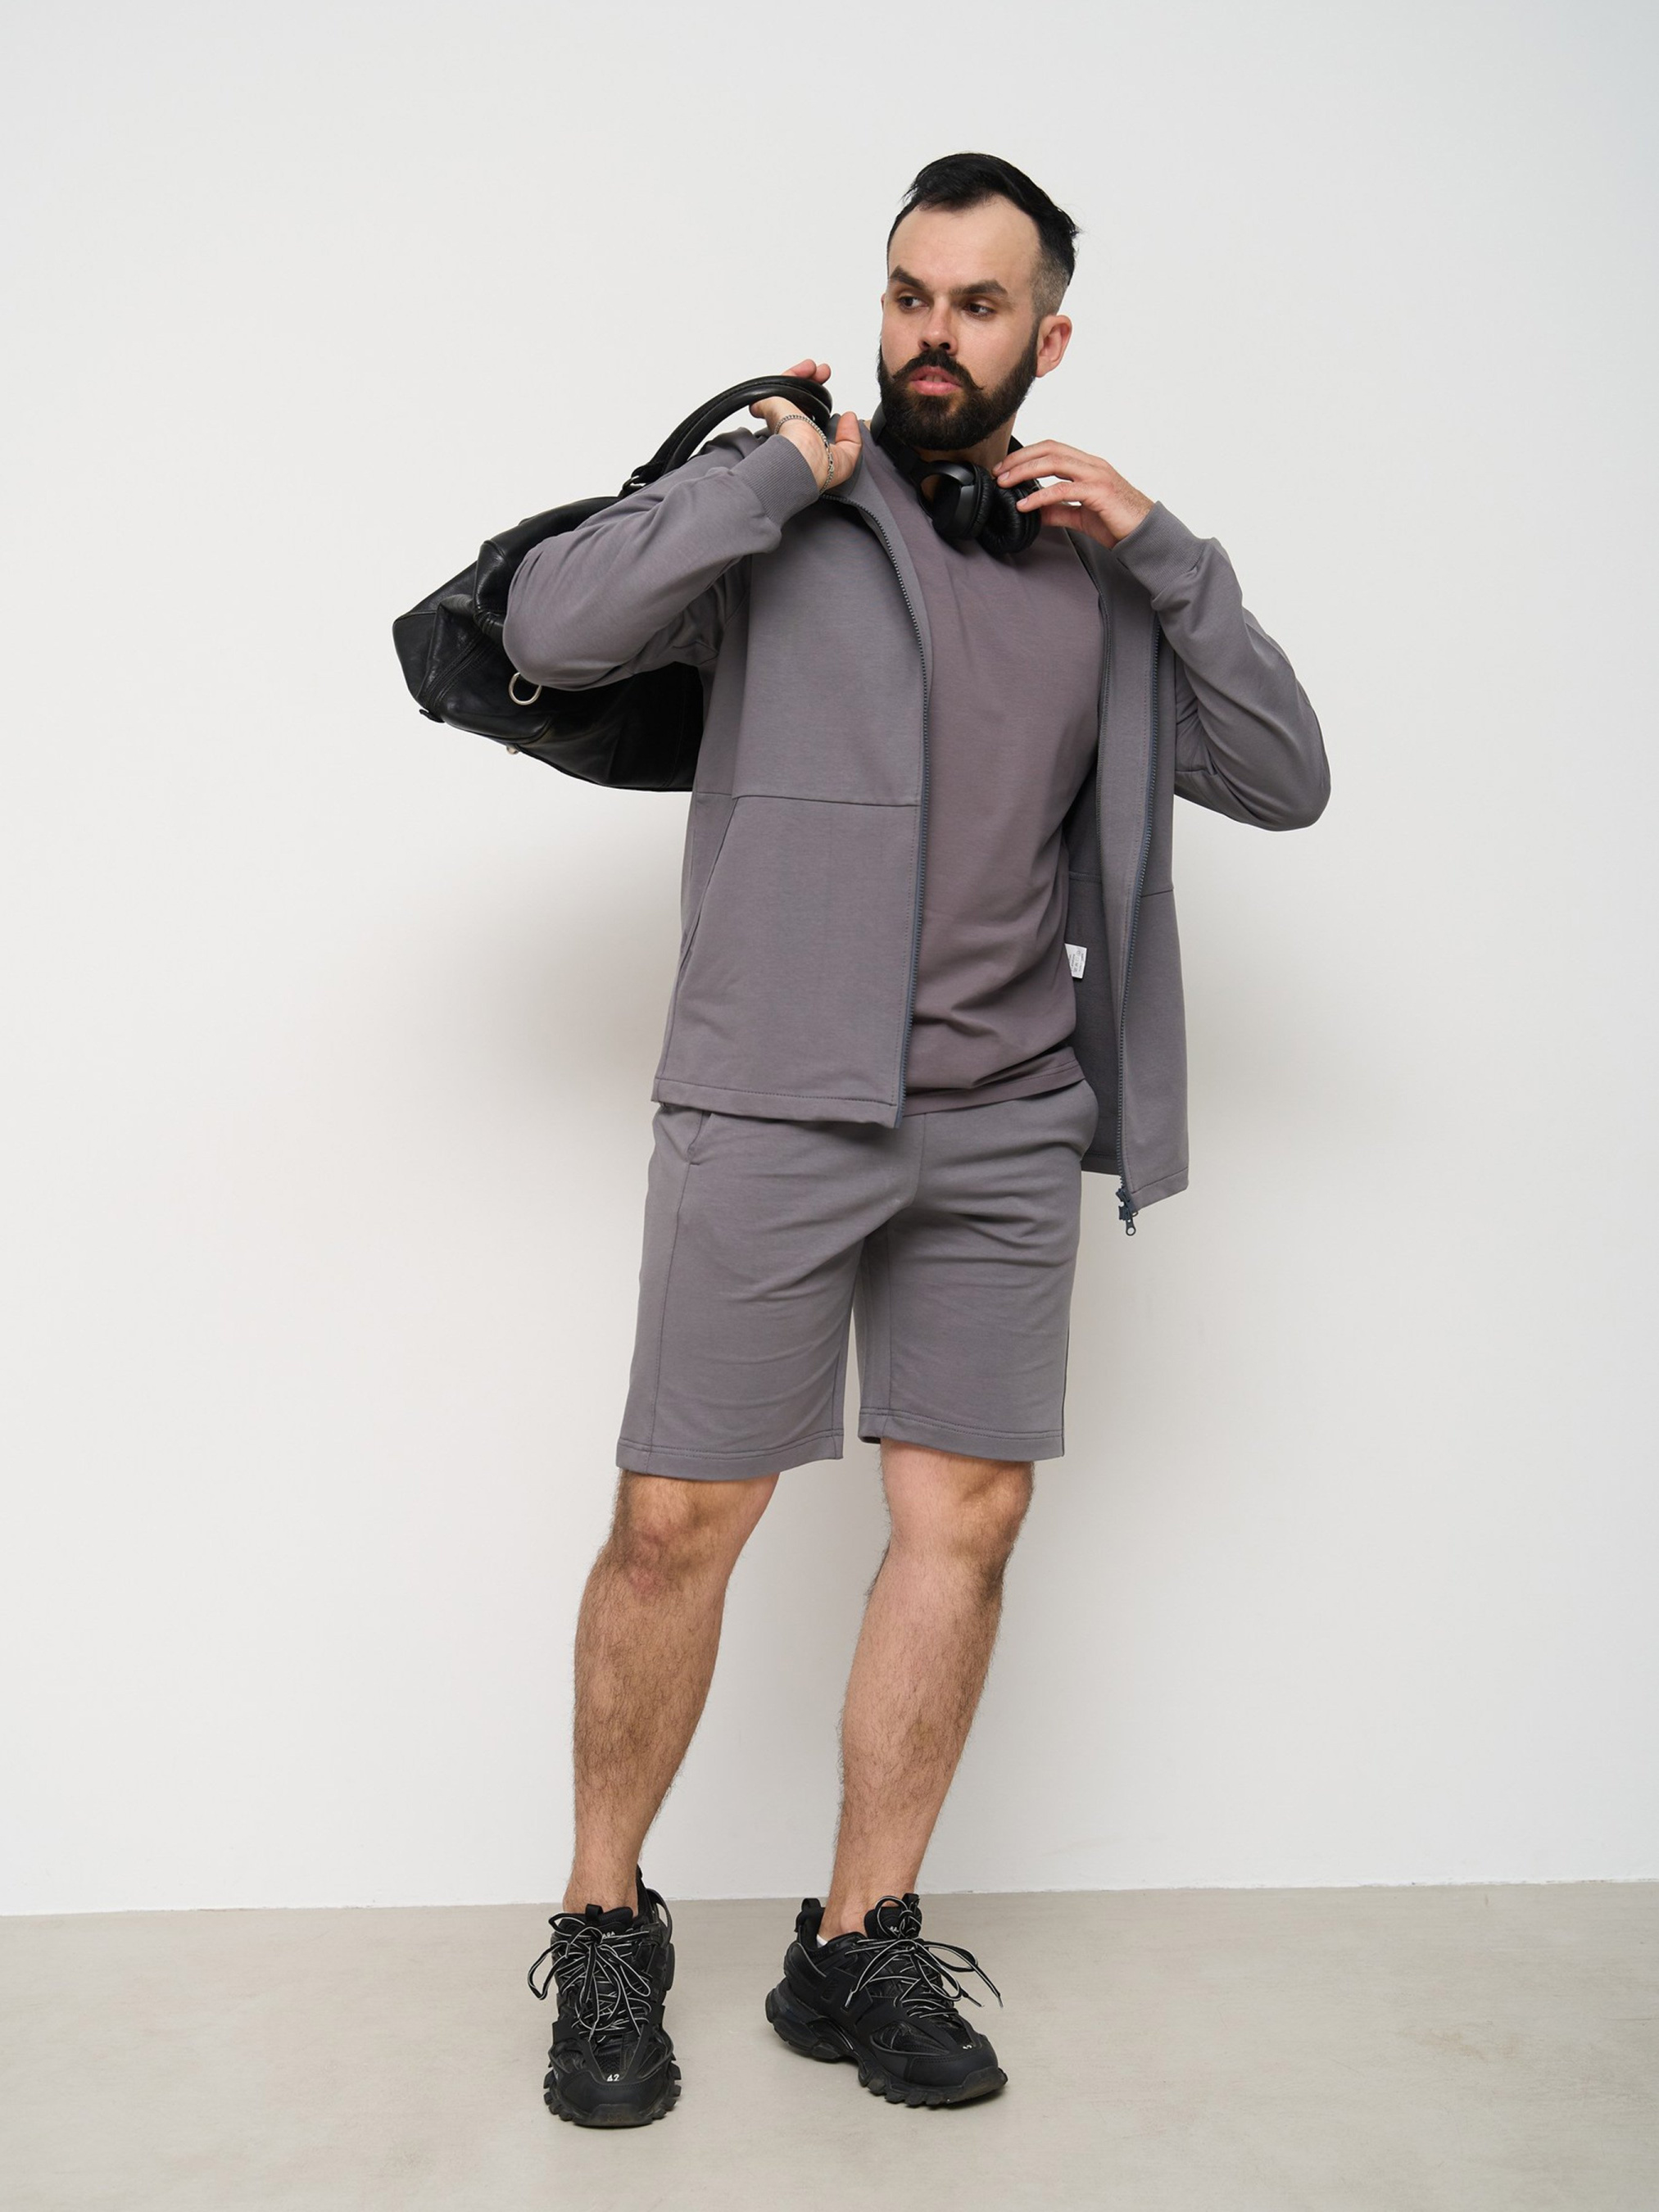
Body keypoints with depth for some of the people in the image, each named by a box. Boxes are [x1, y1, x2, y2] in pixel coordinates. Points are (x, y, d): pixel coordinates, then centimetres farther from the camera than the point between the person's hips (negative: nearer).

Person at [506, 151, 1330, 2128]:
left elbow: (1285, 779, 9)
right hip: (773, 1105, -3)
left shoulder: (1100, 569, 16)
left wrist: (1155, 547, 2)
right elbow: (552, 627, -11)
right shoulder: (783, 501, 5)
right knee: (677, 1523, -3)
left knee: (965, 1519, 4)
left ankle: (859, 1949, 21)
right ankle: (605, 1930, 20)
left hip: (1006, 1126, 4)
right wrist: (780, 467, -7)